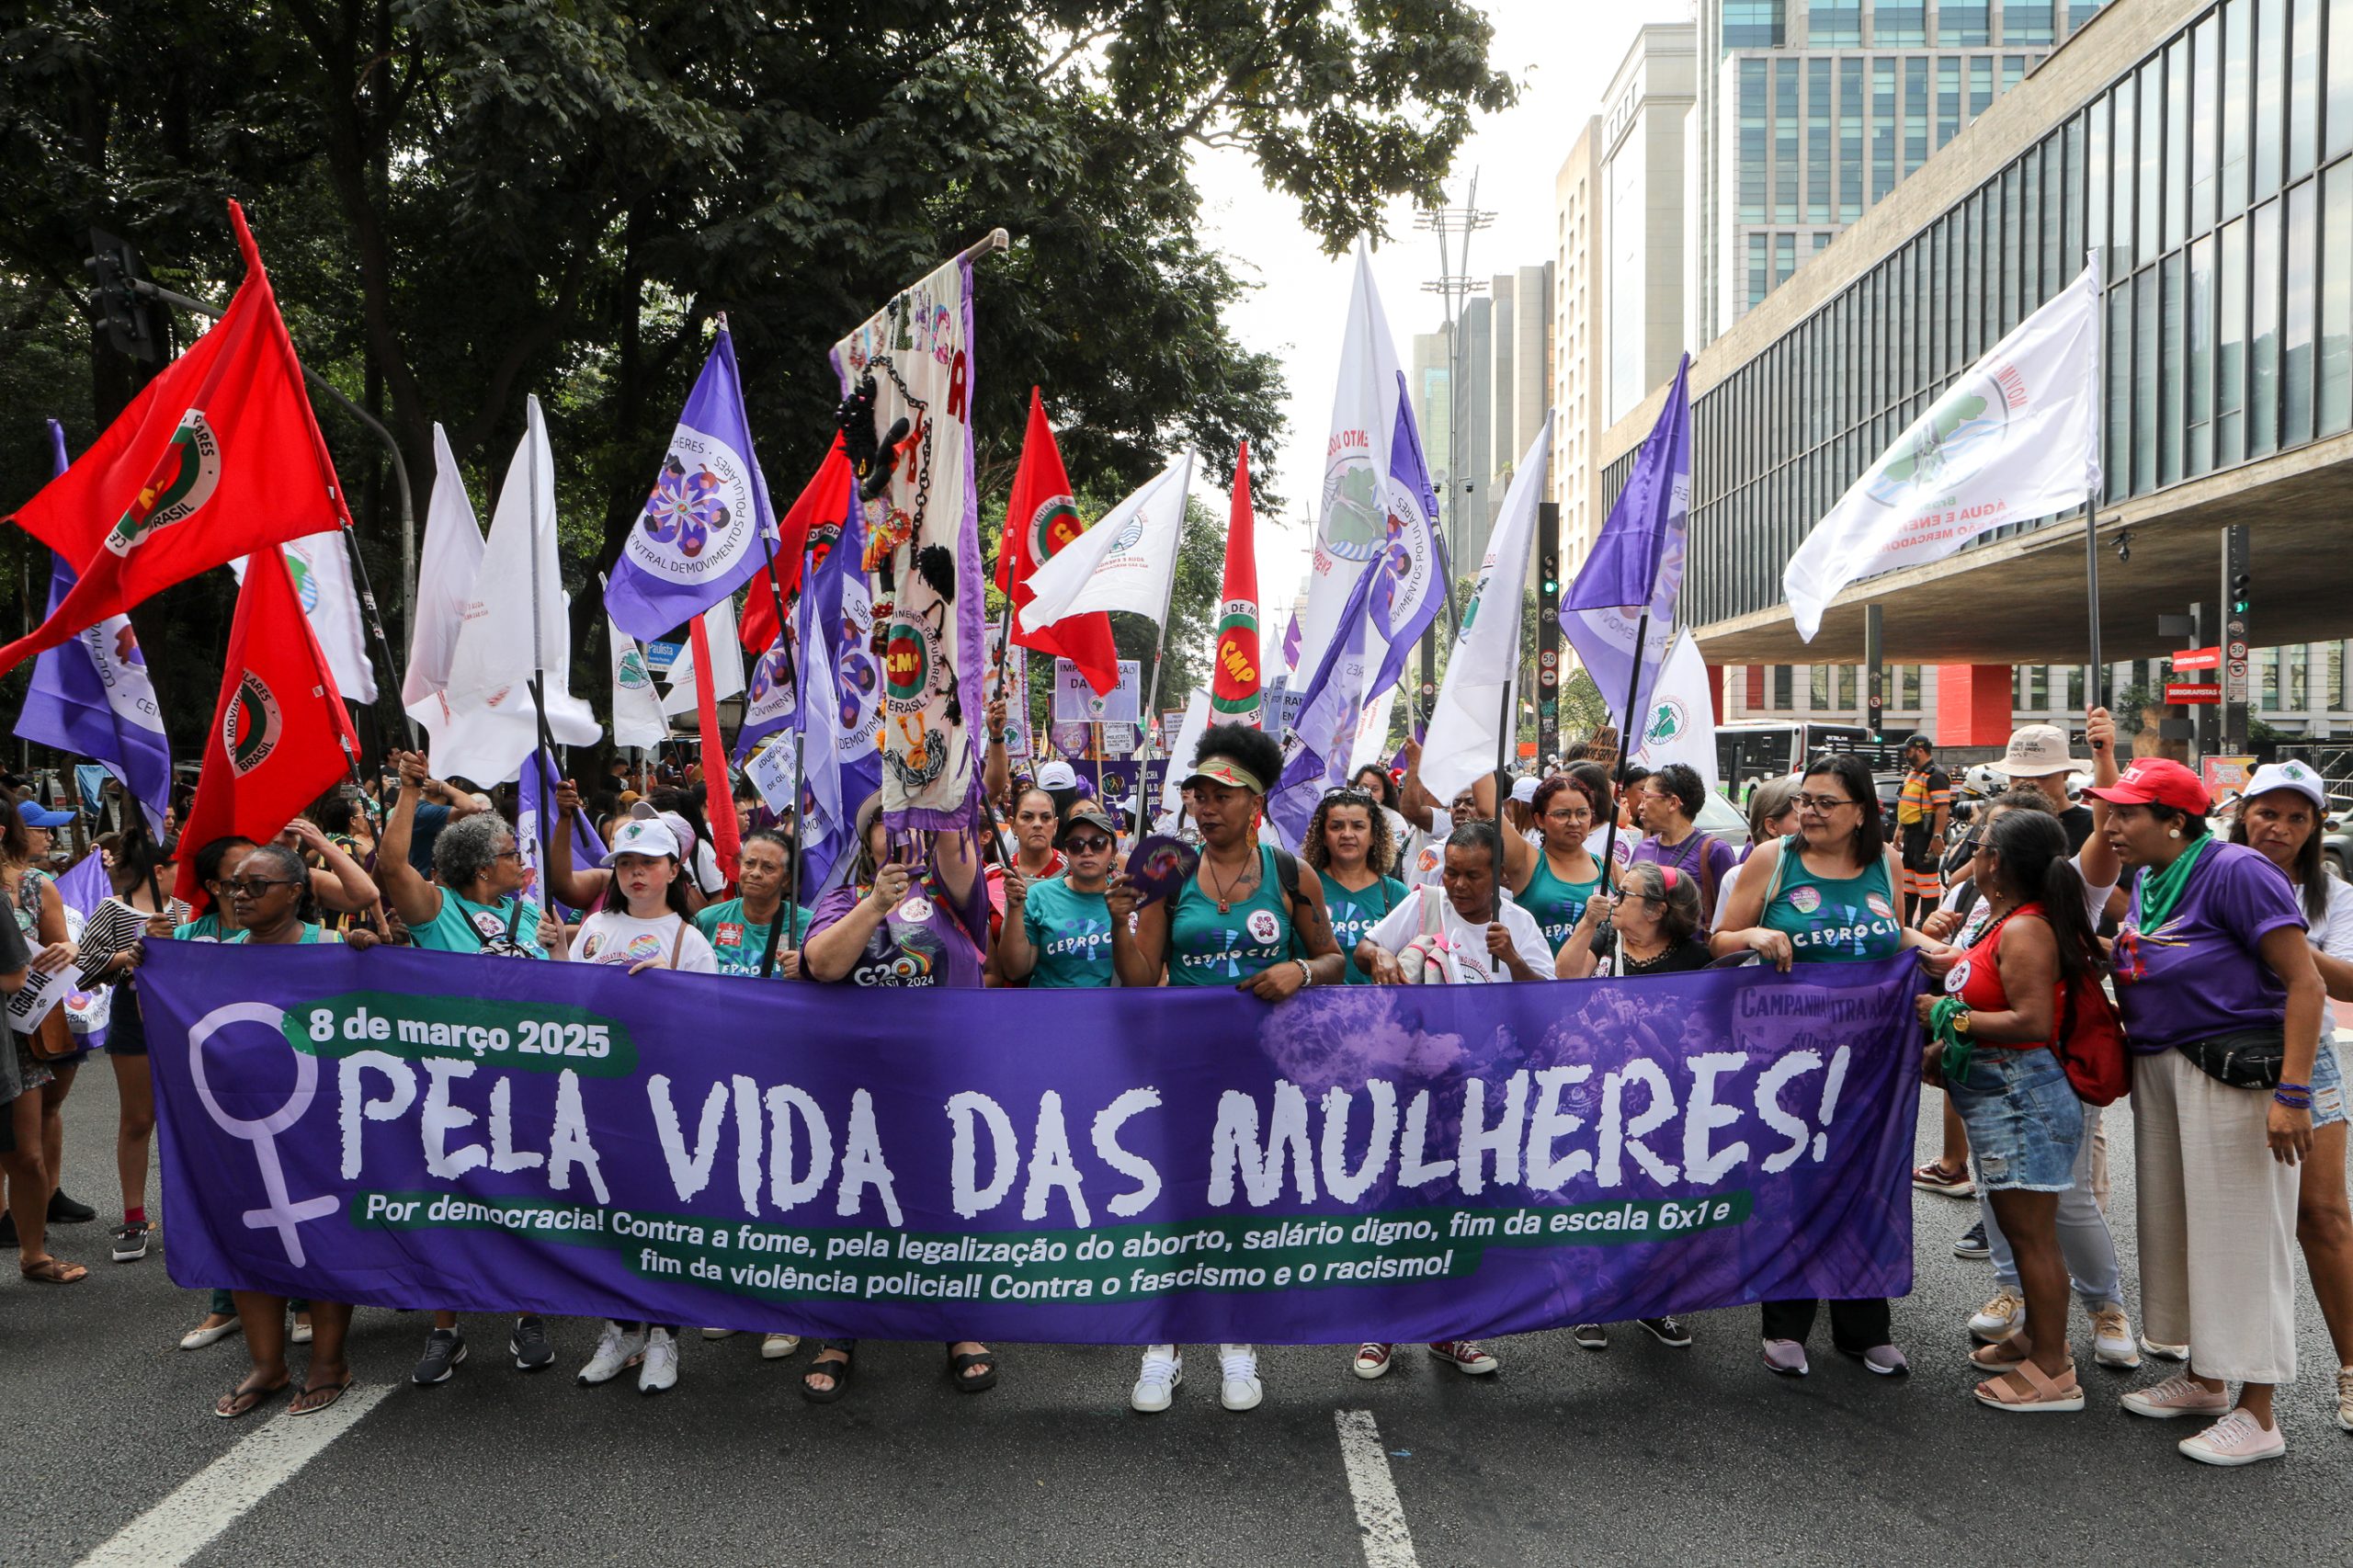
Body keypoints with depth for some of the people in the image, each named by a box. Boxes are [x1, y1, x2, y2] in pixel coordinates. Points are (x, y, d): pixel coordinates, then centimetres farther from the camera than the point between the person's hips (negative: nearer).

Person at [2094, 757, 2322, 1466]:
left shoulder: (2234, 871, -16)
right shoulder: (2146, 881, 8)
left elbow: (2304, 982, -19)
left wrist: (2292, 1093, -23)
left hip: (2234, 1073, -8)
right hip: (2158, 1069, 9)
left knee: (2240, 1233, -1)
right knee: (2173, 1225, 16)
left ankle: (2256, 1416, 10)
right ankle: (2203, 1380, 32)